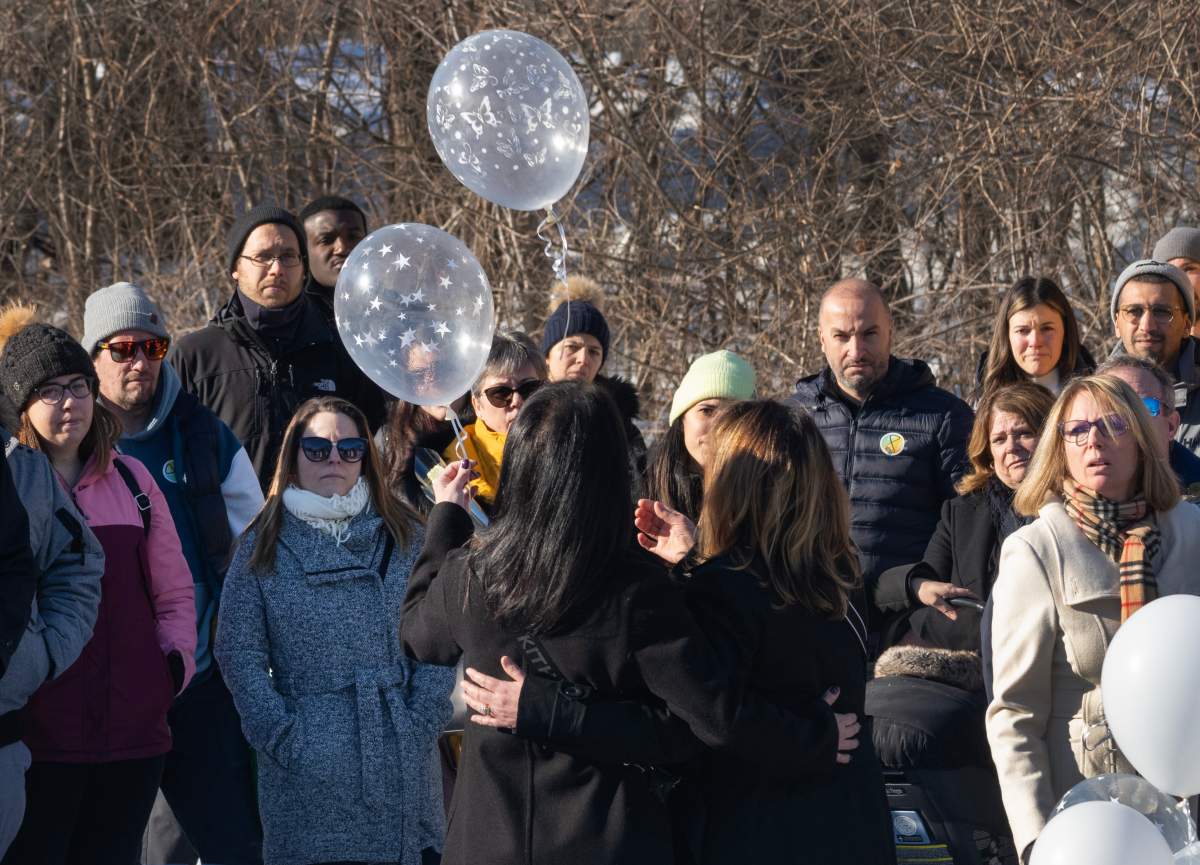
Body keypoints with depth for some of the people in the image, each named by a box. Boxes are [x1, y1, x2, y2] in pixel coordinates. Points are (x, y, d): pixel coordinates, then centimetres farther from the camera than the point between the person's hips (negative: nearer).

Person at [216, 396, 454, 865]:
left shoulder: (404, 536, 9)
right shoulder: (263, 545, 6)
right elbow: (238, 652, 1)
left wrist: (423, 722, -5)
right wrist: (283, 736, -7)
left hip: (403, 764, 1)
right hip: (307, 772, -1)